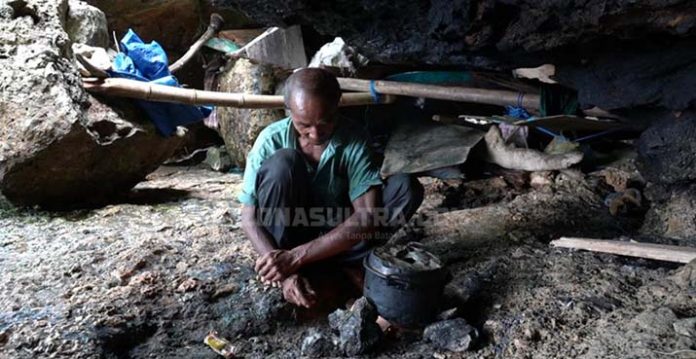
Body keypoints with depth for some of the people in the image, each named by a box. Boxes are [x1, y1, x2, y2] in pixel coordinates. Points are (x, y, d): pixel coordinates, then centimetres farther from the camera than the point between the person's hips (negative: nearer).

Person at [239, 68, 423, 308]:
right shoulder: (271, 140, -17)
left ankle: (331, 266, -22)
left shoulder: (352, 141, -18)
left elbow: (368, 217, -27)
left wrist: (296, 257, -34)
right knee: (283, 162, -30)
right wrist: (285, 272, -31)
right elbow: (249, 219, -15)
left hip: (334, 237, 1)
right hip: (286, 237, 0)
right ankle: (282, 277, -20)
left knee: (407, 188, -20)